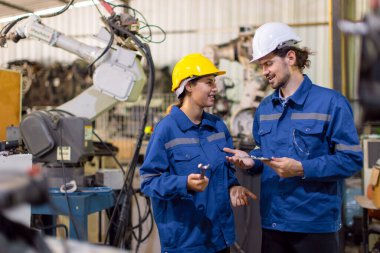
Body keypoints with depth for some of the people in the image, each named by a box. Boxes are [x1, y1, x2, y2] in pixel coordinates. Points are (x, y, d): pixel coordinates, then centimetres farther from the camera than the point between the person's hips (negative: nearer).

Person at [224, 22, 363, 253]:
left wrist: (301, 169, -21)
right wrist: (250, 160, -2)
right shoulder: (265, 108, 11)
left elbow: (351, 159, -14)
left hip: (316, 223, -5)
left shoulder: (330, 102, -9)